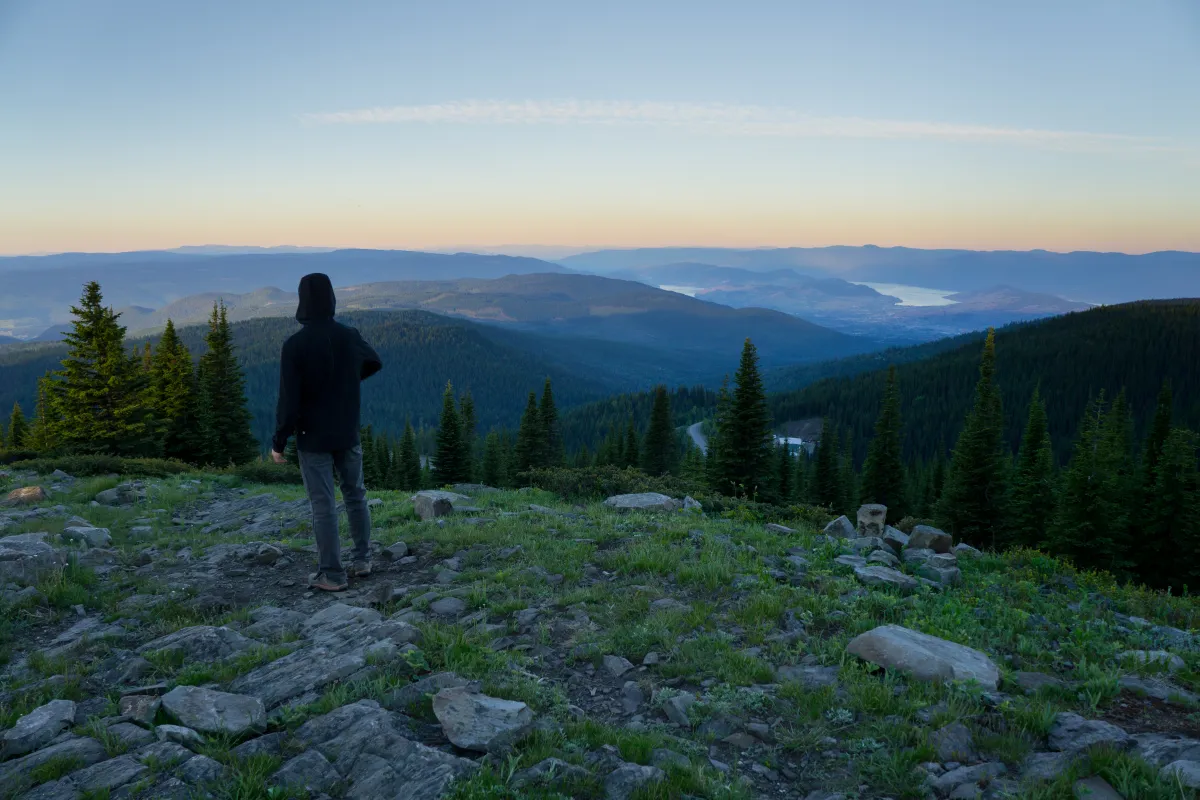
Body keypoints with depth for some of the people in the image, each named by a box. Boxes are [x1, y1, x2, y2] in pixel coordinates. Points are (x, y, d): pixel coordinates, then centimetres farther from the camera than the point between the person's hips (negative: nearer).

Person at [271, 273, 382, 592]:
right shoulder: (350, 336, -4)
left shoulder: (295, 345, -17)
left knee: (323, 506, 2)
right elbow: (374, 363, 18)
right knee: (355, 496, 18)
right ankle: (363, 560, 25)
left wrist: (279, 442, -6)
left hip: (313, 438, -4)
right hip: (348, 434, 4)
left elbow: (289, 399, -17)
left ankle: (331, 574, 8)